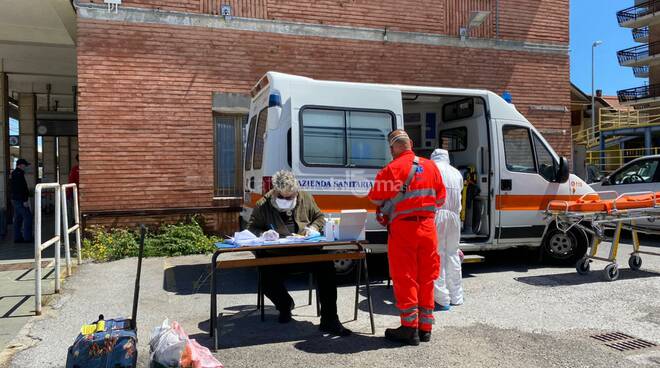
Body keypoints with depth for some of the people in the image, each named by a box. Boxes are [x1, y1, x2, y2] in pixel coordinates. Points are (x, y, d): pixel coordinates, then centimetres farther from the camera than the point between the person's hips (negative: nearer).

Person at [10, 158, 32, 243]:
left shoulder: (14, 174, 17)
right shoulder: (19, 174, -16)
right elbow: (21, 188, -22)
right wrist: (25, 200, -22)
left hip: (15, 199, 11)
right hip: (20, 200, -11)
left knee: (18, 219, 11)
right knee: (28, 217, -7)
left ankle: (17, 237, 14)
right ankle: (27, 237, -7)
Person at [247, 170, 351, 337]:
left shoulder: (306, 198, 10)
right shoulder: (263, 205, 2)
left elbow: (320, 217, 21)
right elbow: (251, 229, 5)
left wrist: (313, 227, -1)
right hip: (276, 257, -1)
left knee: (327, 267, -26)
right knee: (268, 281, -25)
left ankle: (329, 320, -15)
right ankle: (285, 304, 15)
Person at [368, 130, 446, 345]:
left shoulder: (392, 168, -11)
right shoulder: (430, 166, 7)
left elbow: (376, 198, -3)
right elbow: (440, 198, 12)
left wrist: (386, 208, 17)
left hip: (403, 227, -5)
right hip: (428, 226, 6)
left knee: (405, 278, 3)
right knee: (426, 277, 12)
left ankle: (410, 329, 7)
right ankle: (425, 327, 22)